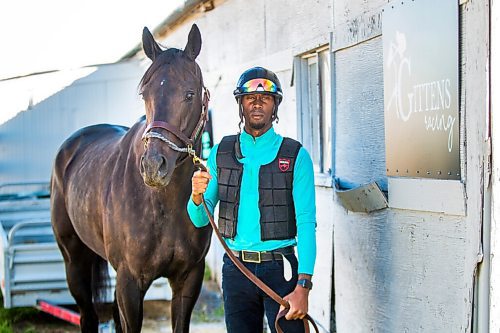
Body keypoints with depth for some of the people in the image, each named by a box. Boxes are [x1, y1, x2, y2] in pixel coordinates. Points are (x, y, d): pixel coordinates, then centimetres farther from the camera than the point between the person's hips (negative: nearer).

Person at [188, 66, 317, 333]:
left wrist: (303, 285, -19)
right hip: (236, 269, 3)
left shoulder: (296, 156, -2)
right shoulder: (221, 153, 7)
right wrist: (197, 196, -16)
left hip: (280, 269, -3)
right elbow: (200, 220, 8)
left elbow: (306, 223, -9)